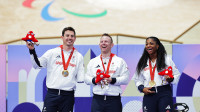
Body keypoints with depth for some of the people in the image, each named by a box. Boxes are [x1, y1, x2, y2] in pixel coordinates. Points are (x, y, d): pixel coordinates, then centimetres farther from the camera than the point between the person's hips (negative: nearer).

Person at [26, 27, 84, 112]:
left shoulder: (79, 57, 9)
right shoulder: (52, 53, 5)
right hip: (52, 94, -1)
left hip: (68, 95, 1)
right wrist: (32, 50, -10)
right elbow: (37, 65, 0)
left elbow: (80, 79, 9)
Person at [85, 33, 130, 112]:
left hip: (114, 100, -2)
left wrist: (113, 80, -17)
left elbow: (125, 79, -2)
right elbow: (86, 79, 11)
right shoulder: (93, 62, 16)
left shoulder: (120, 61, 8)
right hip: (97, 99, 2)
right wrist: (94, 80, -10)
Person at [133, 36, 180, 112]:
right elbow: (137, 79, 16)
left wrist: (171, 79, -15)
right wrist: (142, 88, -2)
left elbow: (176, 74, 6)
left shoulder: (167, 60, 5)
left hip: (164, 93, -2)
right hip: (149, 95, 3)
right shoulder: (142, 63, 13)